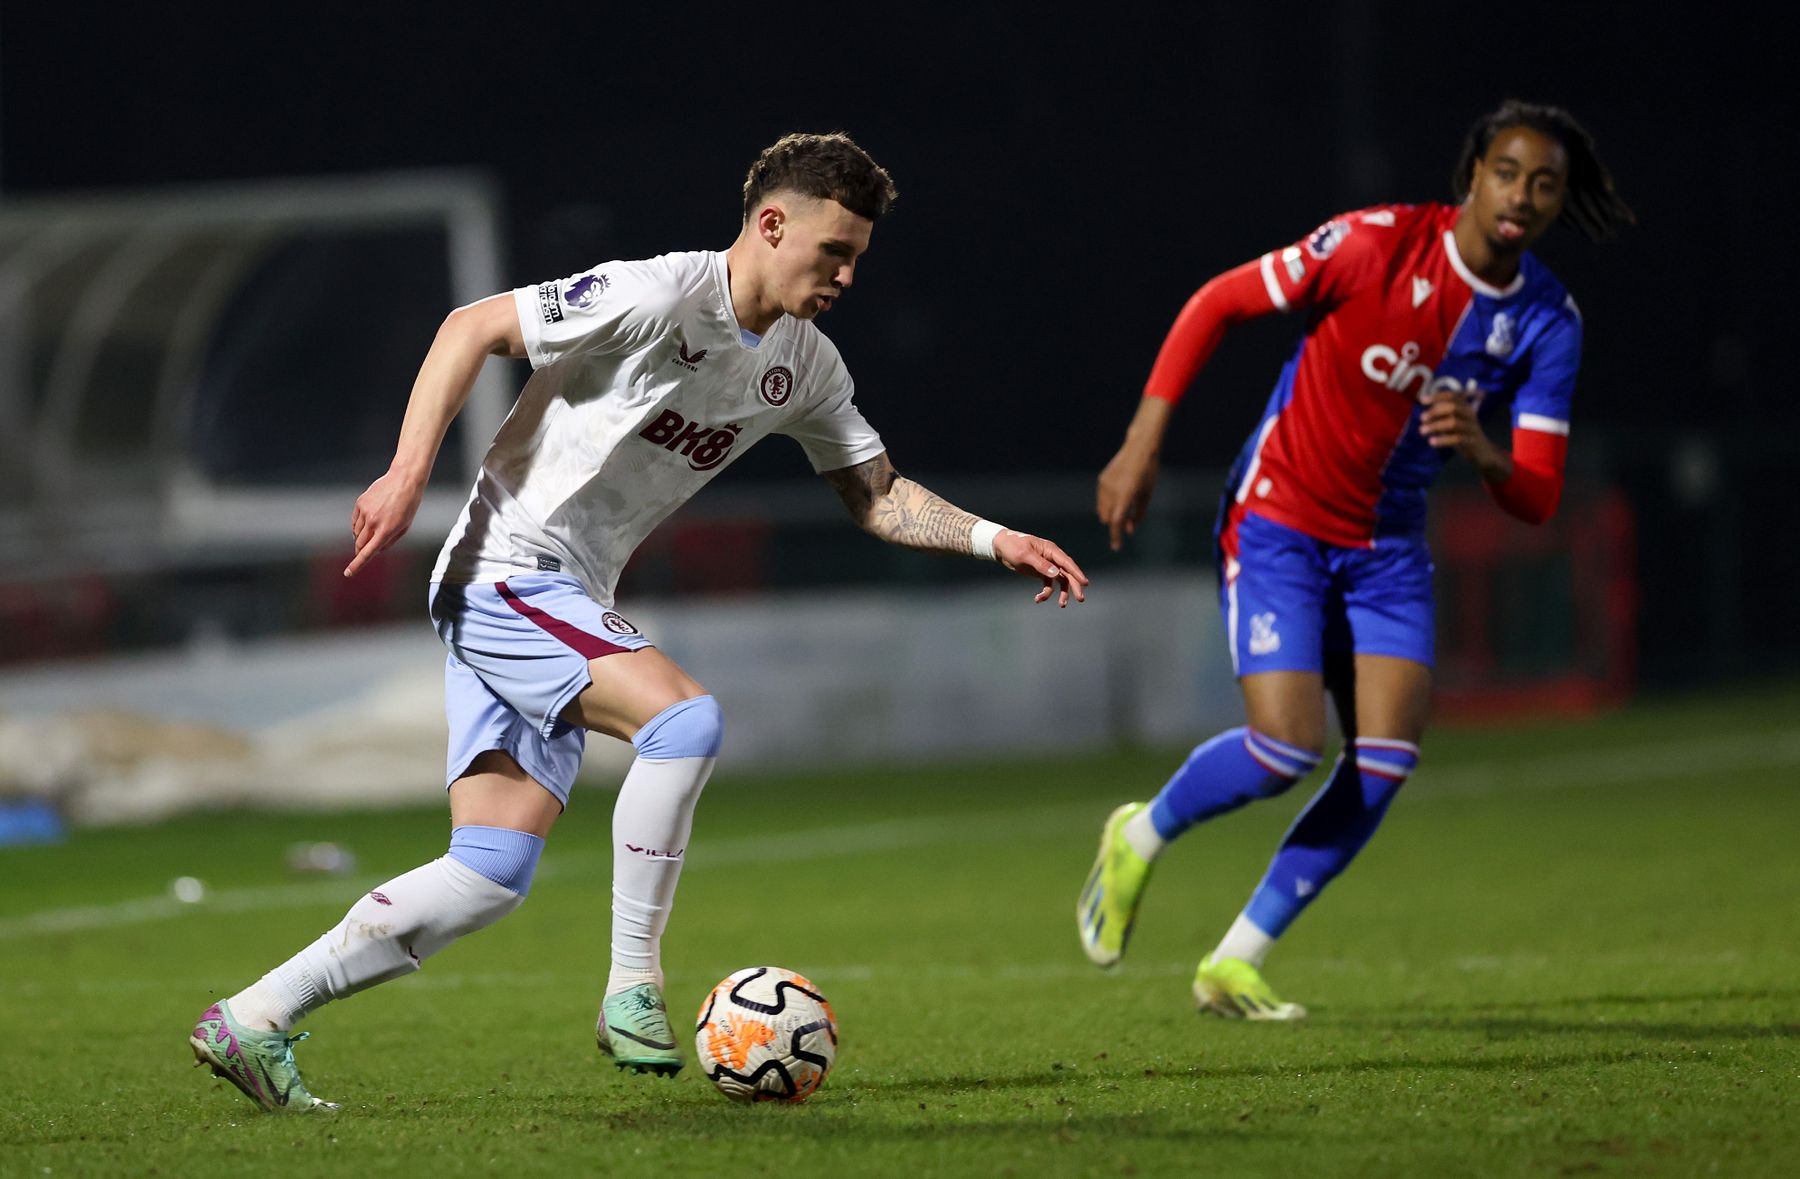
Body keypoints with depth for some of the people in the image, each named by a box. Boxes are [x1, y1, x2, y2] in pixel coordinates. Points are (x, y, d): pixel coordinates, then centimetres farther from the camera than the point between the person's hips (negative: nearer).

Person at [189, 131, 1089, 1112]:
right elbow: (471, 329, -14)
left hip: (569, 604, 9)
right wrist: (408, 471, -22)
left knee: (490, 878, 0)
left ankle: (249, 1023, 4)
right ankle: (633, 988, -20)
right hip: (504, 574, -9)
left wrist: (996, 540, 1)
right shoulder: (659, 297, -17)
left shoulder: (805, 367, 9)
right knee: (684, 713, -28)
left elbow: (878, 496, 16)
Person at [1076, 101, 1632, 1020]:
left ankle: (1236, 963, 3)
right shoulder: (1378, 243, -18)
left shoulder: (1547, 322, -5)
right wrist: (1143, 443, -15)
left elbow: (1537, 498, -7)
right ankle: (1141, 837, 14)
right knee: (1284, 749, -18)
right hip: (1278, 521, -5)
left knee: (1384, 763, -10)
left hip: (1387, 547, 5)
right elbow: (1216, 303, -10)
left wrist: (1484, 453, -31)